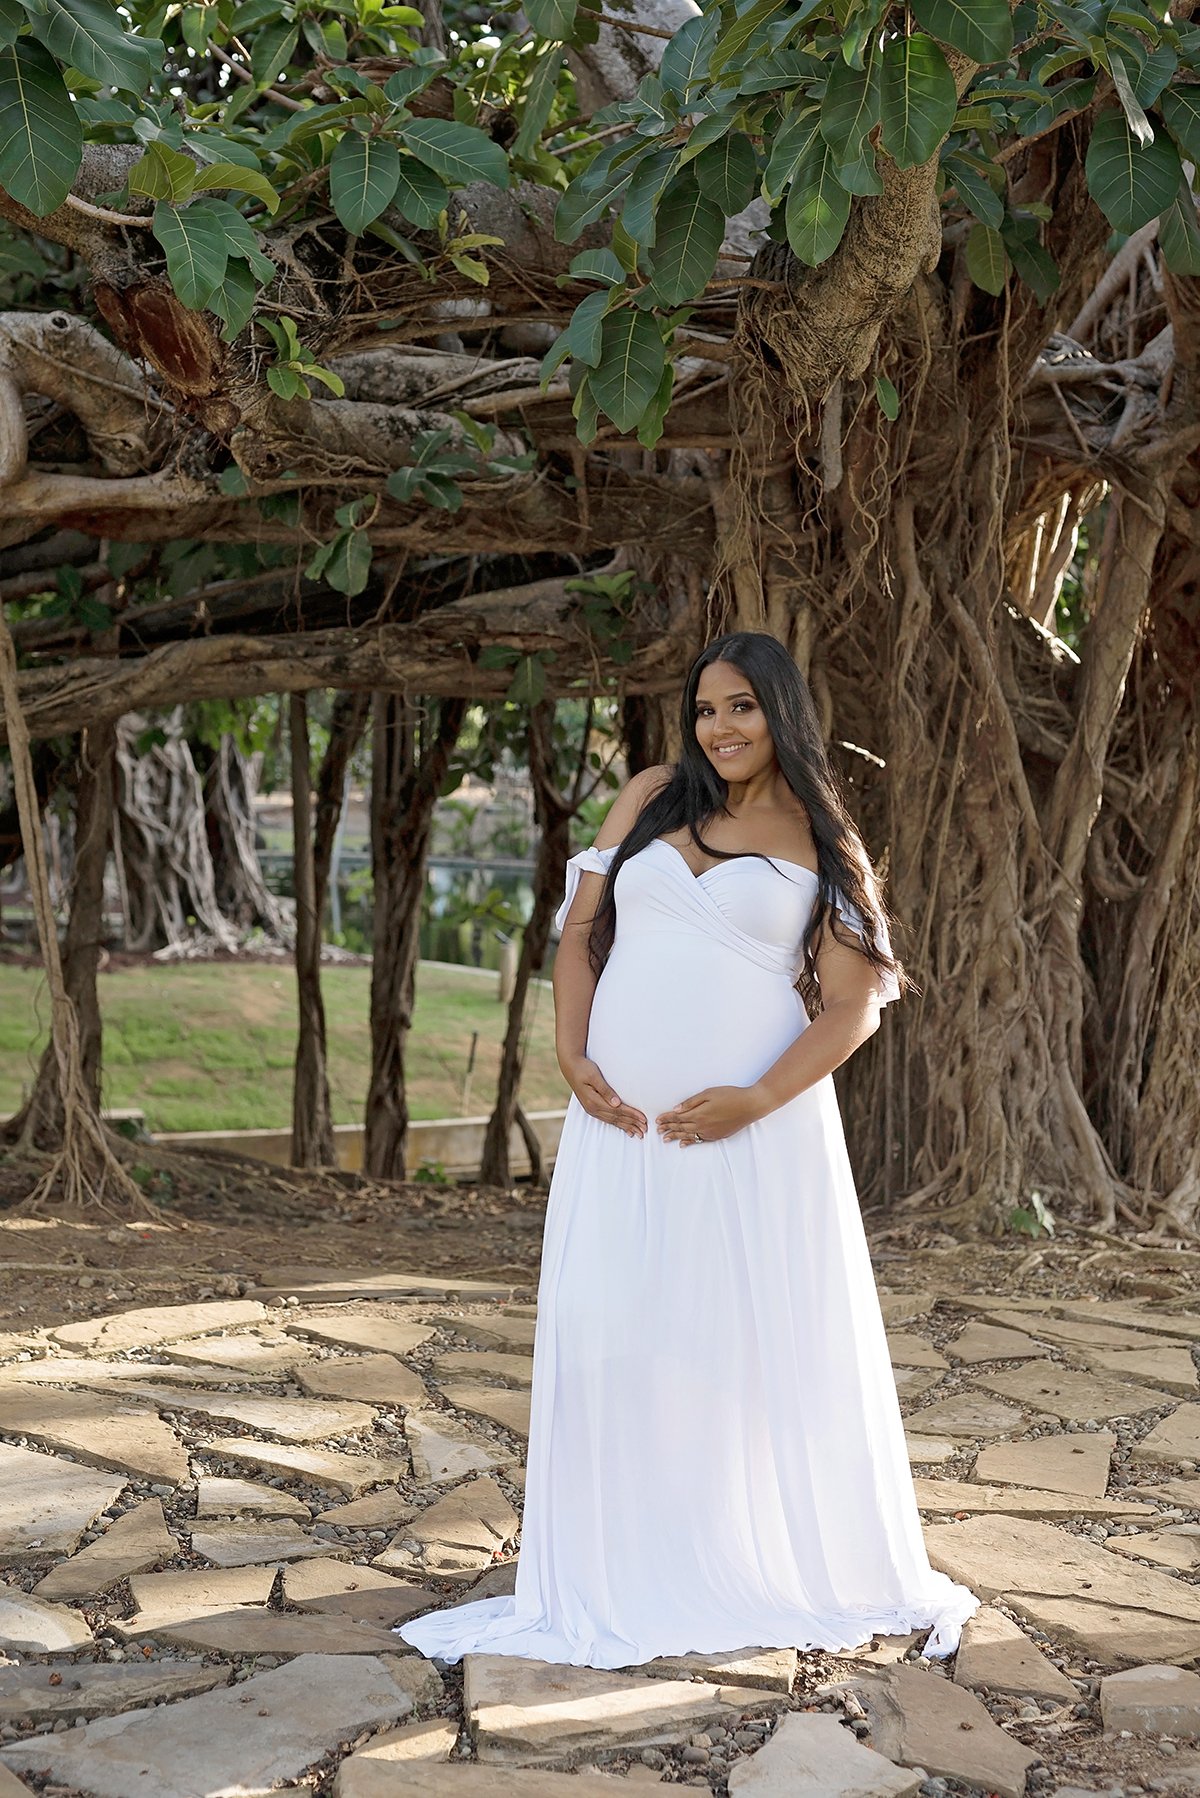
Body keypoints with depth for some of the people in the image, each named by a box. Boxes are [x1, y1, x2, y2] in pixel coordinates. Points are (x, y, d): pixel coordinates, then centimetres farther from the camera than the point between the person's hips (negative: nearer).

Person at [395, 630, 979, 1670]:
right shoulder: (652, 799, 13)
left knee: (765, 1339, 3)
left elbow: (854, 1005, -2)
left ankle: (787, 1567, 19)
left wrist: (758, 1099, -15)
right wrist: (573, 1055, -3)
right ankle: (625, 1578, 18)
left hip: (752, 1124, -2)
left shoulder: (823, 843, 5)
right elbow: (581, 929, 11)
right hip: (624, 1119, 3)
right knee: (616, 1336, 5)